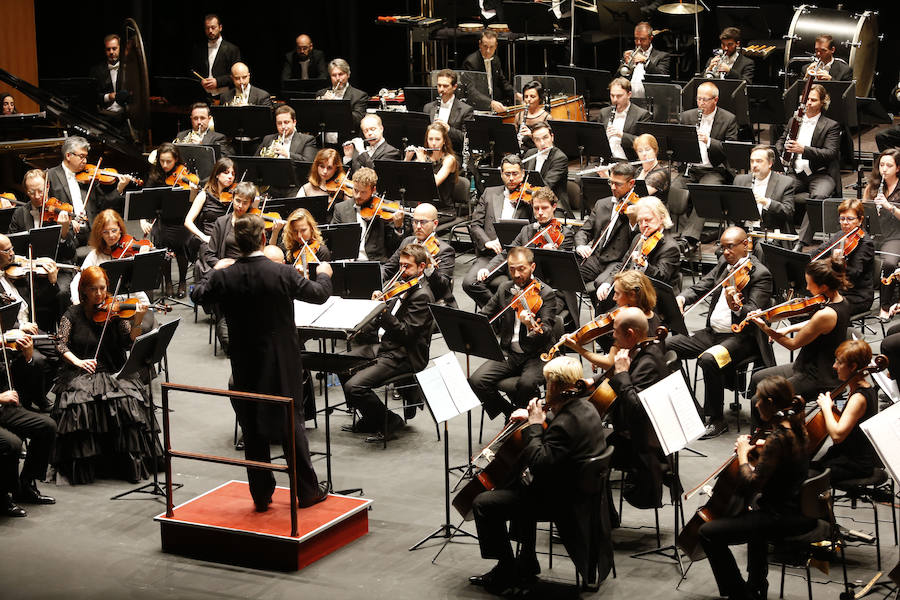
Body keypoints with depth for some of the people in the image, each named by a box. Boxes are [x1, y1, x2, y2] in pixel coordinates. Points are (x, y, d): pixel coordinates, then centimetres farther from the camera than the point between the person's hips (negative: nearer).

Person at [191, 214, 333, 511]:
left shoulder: (225, 277, -11)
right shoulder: (283, 274, -16)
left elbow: (197, 295, 9)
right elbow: (318, 294, -1)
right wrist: (324, 274, 21)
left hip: (245, 366, 1)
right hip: (282, 363, -1)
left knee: (253, 429, 10)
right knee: (291, 423, 10)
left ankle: (261, 495, 15)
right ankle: (307, 490, 16)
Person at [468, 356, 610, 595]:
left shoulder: (566, 423, -29)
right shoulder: (584, 407, 4)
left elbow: (538, 464, -31)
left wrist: (534, 424, -21)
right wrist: (533, 418, 4)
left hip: (562, 501, -11)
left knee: (483, 503, -9)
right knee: (519, 484, 35)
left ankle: (507, 570, 3)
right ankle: (526, 562, 36)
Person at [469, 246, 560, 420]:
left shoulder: (546, 293, -8)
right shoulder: (504, 289, 9)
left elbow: (547, 331, -19)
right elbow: (485, 314, 20)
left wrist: (533, 328, -42)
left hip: (537, 355, -5)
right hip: (508, 354, 5)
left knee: (527, 383, -35)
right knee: (476, 381, -18)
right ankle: (510, 413, 4)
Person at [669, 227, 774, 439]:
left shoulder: (760, 274, -11)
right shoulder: (724, 264, 12)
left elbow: (754, 313, -22)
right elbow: (700, 288, 11)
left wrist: (736, 307, -44)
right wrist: (682, 298, -11)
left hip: (741, 337, -8)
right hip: (712, 333, 8)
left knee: (709, 359, -35)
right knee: (666, 347, -5)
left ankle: (716, 419, -19)